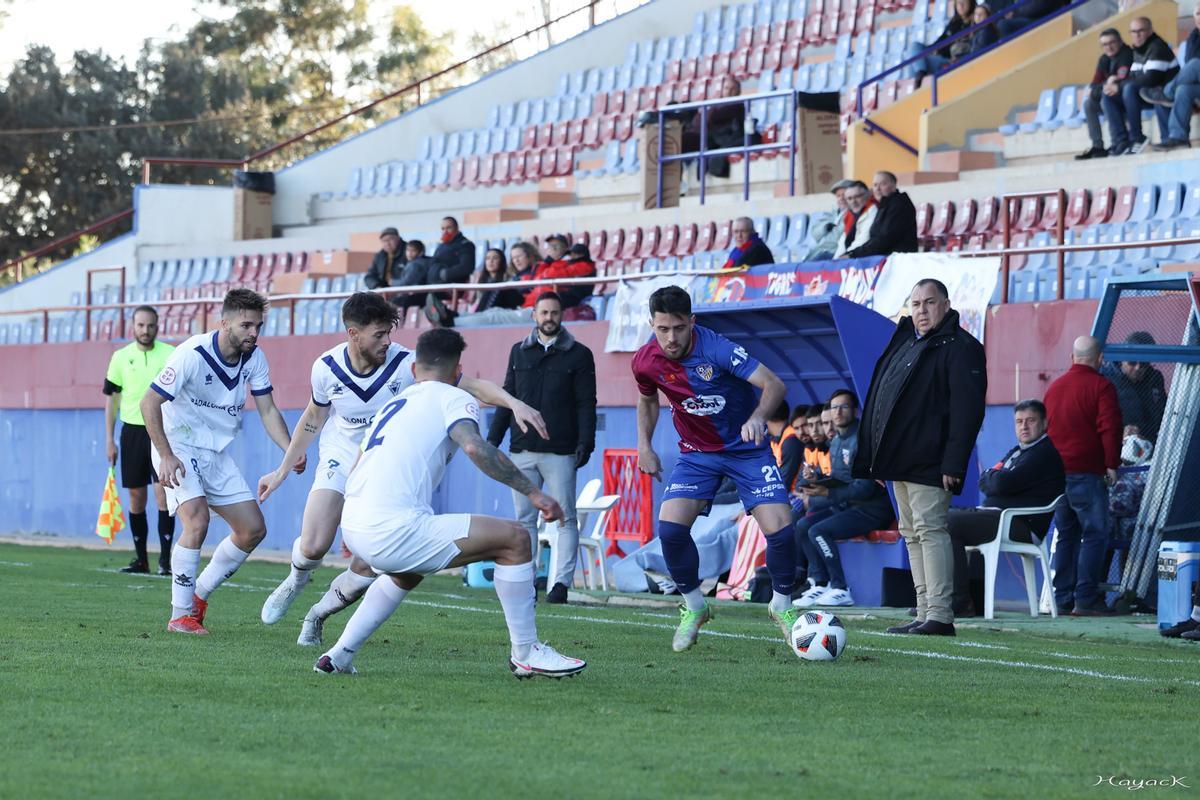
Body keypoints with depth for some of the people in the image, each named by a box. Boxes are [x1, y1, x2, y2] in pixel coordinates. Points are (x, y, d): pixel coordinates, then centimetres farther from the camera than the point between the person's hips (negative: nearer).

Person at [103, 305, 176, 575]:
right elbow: (112, 399, 10)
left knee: (163, 493, -12)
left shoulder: (172, 355, -2)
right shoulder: (120, 357, 4)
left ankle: (165, 559, -7)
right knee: (136, 497, 7)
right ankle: (141, 559, 16)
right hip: (132, 431, 3)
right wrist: (109, 439, 6)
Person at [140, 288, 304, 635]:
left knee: (253, 529, 3)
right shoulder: (193, 354, -23)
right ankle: (180, 615, -17)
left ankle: (198, 596, 19)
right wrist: (166, 456, -26)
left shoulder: (254, 358, -5)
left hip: (217, 452, 7)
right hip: (178, 447, -7)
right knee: (197, 520, -26)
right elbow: (149, 403, -20)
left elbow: (268, 411, 1)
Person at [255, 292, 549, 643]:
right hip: (340, 461, 1)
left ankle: (317, 616, 19)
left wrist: (514, 403, -41)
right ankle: (296, 581, 19)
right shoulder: (326, 368, -13)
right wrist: (282, 472, 12)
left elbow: (472, 386, -24)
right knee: (313, 547, -19)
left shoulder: (407, 365, -22)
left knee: (368, 568, -10)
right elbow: (313, 418, 6)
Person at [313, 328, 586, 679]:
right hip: (395, 529, -9)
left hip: (354, 527, 9)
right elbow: (475, 447, -18)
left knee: (406, 574, 41)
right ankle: (525, 653, 3)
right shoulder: (454, 399, 3)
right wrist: (533, 492, -14)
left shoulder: (394, 404, 26)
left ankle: (339, 655, 33)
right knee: (514, 539, -2)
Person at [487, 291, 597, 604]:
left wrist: (585, 442, -12)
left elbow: (586, 403, -1)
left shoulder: (578, 355, 3)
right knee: (525, 519, 4)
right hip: (522, 450, 3)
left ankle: (561, 582, -6)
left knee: (565, 519, -4)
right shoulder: (519, 352, 13)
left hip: (561, 452, -3)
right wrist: (493, 437, 9)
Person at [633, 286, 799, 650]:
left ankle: (782, 606, 11)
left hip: (747, 448, -3)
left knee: (779, 527, -16)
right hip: (696, 453, 3)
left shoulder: (717, 348, -25)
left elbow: (774, 384, -32)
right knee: (670, 526, -18)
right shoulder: (646, 362, -11)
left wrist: (757, 416, -50)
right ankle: (694, 607, 6)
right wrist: (644, 446, 4)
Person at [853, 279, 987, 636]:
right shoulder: (904, 342, 19)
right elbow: (880, 400, 24)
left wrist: (954, 463, -22)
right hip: (900, 460, 9)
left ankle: (939, 615, -15)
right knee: (912, 534, 10)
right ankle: (925, 614, 13)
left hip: (928, 463, -9)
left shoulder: (959, 348, -8)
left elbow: (967, 409, -16)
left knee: (929, 529, -13)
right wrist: (876, 459, 19)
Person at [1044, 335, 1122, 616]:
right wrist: (1112, 464, -10)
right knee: (1095, 534, -4)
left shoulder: (1054, 387, 15)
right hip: (1087, 473, -7)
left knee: (1066, 535, 13)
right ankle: (1085, 599, -11)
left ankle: (1062, 599, 11)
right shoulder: (1101, 386, -6)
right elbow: (1110, 427, -15)